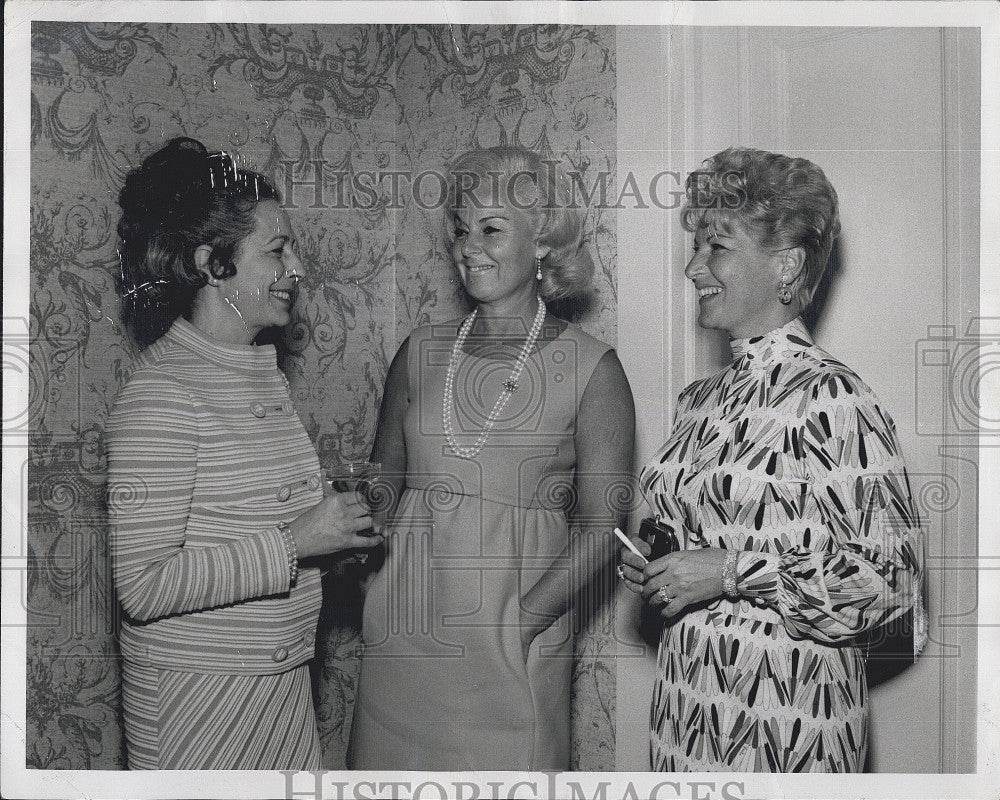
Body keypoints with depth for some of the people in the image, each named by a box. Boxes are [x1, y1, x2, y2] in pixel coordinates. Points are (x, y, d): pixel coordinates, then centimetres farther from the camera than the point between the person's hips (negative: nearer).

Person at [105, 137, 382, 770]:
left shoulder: (263, 373, 7)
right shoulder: (163, 391, -19)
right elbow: (142, 586, -23)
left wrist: (335, 527, 3)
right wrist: (292, 543, -23)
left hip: (281, 679, 8)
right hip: (199, 694, -8)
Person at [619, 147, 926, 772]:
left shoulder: (833, 399, -15)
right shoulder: (700, 399, 7)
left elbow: (891, 577, -17)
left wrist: (730, 572, -20)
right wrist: (656, 566, 0)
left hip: (787, 707, -6)